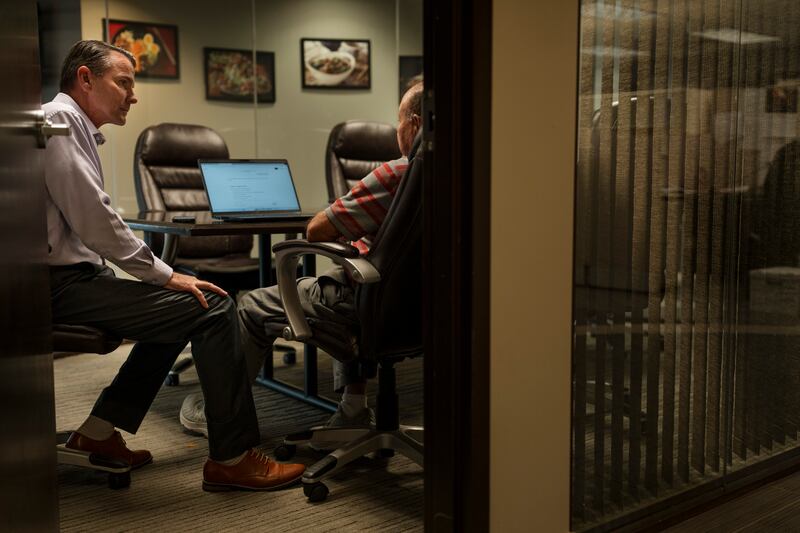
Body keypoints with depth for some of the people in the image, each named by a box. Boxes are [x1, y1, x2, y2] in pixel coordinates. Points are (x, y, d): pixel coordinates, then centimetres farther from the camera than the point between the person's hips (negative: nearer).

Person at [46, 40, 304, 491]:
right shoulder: (60, 119, -11)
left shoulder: (76, 126, 20)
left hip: (74, 274, 11)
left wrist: (159, 273, 9)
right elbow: (93, 219, -20)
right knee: (212, 308, -16)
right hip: (63, 283, -11)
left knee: (182, 308, 22)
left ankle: (100, 431, 18)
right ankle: (233, 458, -10)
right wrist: (164, 275, -13)